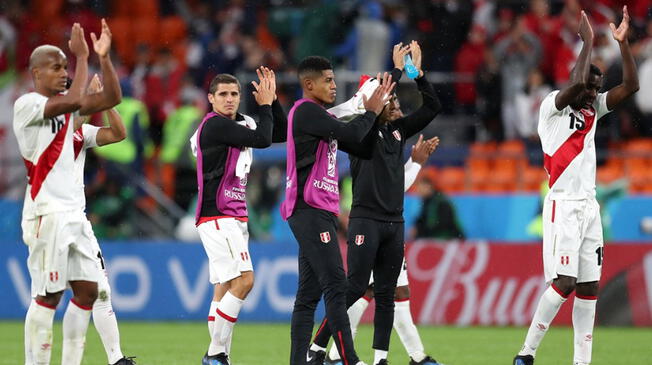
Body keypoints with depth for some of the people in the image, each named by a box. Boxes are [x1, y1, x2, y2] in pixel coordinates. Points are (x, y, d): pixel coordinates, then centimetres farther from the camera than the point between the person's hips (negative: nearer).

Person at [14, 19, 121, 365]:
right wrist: (82, 57, -16)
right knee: (48, 295, -9)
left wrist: (103, 57, 5)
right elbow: (72, 101, -23)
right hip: (46, 213, -8)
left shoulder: (65, 105, 16)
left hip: (73, 212, 8)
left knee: (87, 290, 5)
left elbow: (111, 98, 14)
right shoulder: (27, 104, -8)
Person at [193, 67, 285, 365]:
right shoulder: (215, 125, -13)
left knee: (225, 286, 8)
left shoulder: (239, 123, 15)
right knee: (243, 281, -17)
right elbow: (262, 139, -17)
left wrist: (272, 99, 9)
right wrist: (265, 104, -2)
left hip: (234, 218, 10)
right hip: (217, 217, -10)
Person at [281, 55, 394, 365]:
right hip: (311, 210, -10)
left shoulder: (316, 115, 21)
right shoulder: (307, 111, -9)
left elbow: (354, 145, 20)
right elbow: (350, 135, -15)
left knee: (309, 292, 7)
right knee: (335, 284, -15)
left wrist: (372, 109, 14)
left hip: (318, 213, 10)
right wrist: (371, 112, 1)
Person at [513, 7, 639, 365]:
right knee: (564, 283, -14)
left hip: (589, 207, 7)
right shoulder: (553, 105, -5)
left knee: (589, 286, 2)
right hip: (563, 205, -7)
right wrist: (588, 42, -12)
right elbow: (577, 83, -24)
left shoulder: (593, 108, 15)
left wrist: (622, 42, 0)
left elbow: (630, 85, 8)